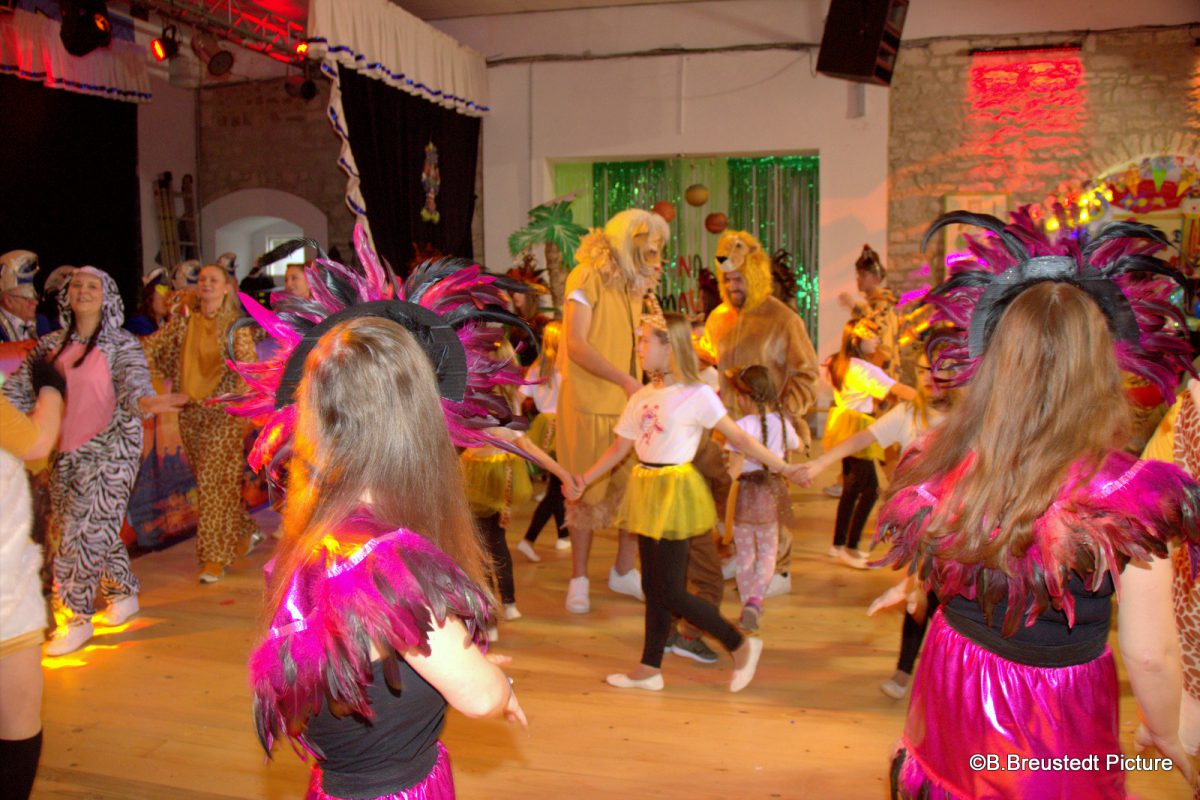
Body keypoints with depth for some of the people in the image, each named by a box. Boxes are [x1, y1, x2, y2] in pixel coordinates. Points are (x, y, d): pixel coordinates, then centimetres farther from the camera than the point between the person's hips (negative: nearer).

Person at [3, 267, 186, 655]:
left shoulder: (122, 344, -4)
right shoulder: (51, 344, 9)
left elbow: (133, 385, -19)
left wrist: (144, 403, -42)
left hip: (109, 451, -5)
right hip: (64, 454, 5)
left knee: (84, 533, -7)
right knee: (97, 532, 13)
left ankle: (78, 619, 6)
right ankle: (125, 594, 32)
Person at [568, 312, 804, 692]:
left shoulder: (696, 394, -10)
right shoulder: (642, 396, 8)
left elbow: (739, 438, -8)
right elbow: (619, 447, 13)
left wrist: (783, 467, -11)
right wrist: (582, 481, 10)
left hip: (674, 490, -7)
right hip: (647, 491, 7)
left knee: (671, 592, -4)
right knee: (653, 588, 13)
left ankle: (742, 646, 13)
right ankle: (650, 668, 24)